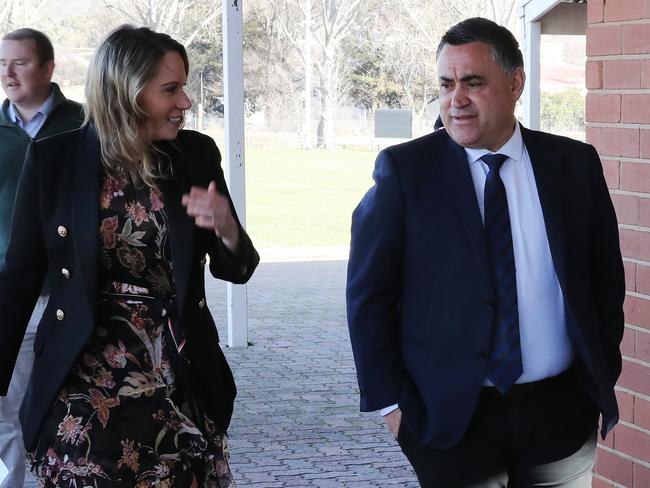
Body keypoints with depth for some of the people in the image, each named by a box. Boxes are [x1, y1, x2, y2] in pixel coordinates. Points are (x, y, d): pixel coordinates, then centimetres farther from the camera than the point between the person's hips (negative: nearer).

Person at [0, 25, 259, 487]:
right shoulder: (54, 158, -5)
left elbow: (237, 269, 7)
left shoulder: (197, 154, 1)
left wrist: (226, 230, -15)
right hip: (84, 387, -2)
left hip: (183, 385, 2)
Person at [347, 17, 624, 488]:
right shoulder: (404, 169, -6)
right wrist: (389, 400, -5)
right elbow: (369, 294, -3)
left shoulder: (575, 165, 2)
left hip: (563, 411, 2)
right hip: (451, 417, -2)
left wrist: (604, 376, 8)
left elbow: (606, 279, 10)